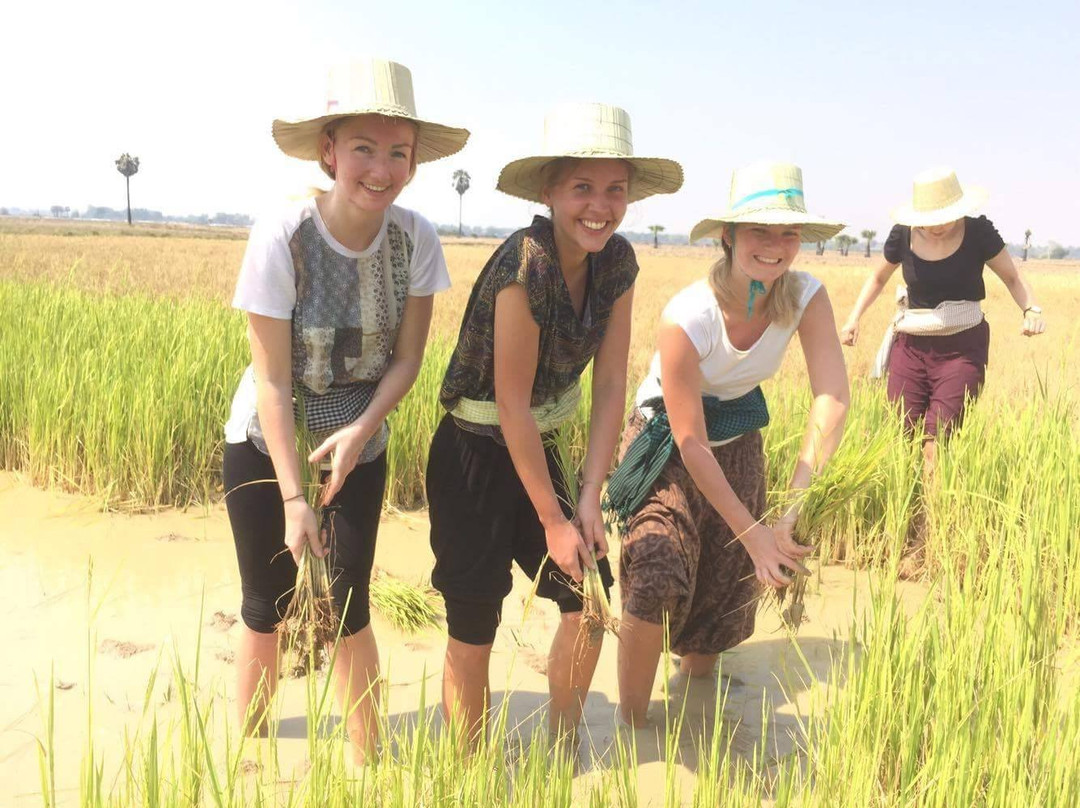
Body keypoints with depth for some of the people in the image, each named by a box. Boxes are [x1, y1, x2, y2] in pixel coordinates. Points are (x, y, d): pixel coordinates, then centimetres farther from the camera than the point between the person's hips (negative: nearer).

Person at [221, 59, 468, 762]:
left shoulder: (417, 240, -15)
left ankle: (368, 755, 23)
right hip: (267, 447, -1)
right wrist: (293, 498, -22)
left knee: (349, 608, 3)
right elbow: (273, 380, -20)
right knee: (266, 608, 9)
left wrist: (361, 430, -23)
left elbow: (407, 357, -7)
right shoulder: (281, 238, -23)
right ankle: (249, 744, 33)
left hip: (360, 447, 1)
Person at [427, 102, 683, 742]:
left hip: (538, 450, 7)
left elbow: (611, 386, -5)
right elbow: (513, 406, -23)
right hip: (475, 459, -6)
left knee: (591, 596, 8)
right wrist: (553, 519, -16)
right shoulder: (525, 266, -26)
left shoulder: (617, 262, -6)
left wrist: (589, 500, -9)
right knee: (474, 630, 1)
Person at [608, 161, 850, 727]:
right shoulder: (687, 318, -31)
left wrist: (791, 513, -36)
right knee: (659, 577, -22)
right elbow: (691, 443, -26)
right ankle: (630, 723, -2)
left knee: (726, 589, 11)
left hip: (738, 442, 5)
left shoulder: (806, 298, -19)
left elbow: (832, 399, -28)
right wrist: (753, 533, -24)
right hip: (666, 445, -4)